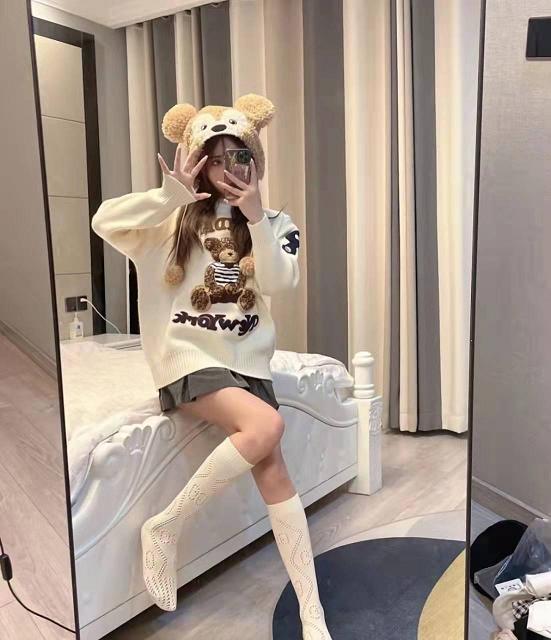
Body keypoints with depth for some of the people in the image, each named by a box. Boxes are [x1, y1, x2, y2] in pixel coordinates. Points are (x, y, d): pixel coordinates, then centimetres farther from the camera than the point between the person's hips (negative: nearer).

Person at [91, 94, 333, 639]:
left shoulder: (273, 222, 10)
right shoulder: (177, 217, 4)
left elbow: (278, 282, -8)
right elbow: (104, 222, -12)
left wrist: (255, 216, -15)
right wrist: (170, 196, -19)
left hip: (247, 360, 3)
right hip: (187, 358, -3)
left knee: (273, 472, -8)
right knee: (266, 426, -29)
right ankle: (165, 526, -9)